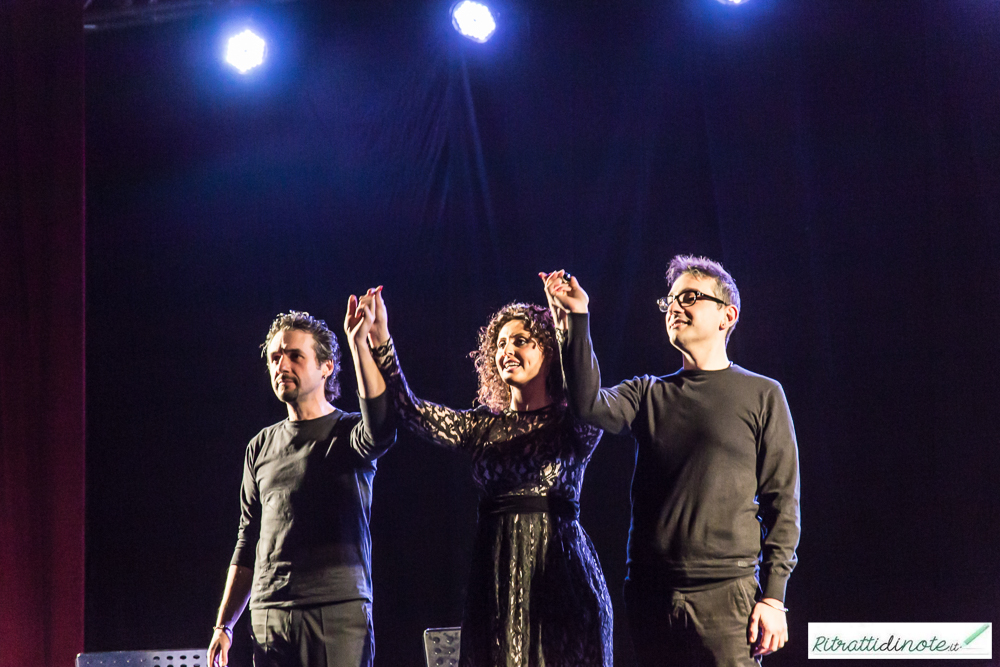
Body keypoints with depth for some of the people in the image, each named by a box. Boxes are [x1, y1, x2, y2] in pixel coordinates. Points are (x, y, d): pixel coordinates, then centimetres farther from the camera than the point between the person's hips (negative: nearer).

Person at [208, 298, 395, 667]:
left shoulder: (347, 433, 3)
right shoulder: (261, 447, 18)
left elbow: (380, 431, -24)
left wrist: (359, 344, -25)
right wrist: (223, 625, 16)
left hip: (339, 612, -4)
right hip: (268, 619, 4)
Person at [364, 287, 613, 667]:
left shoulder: (574, 425, 3)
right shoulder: (483, 427, 12)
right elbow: (411, 412, 0)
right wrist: (380, 341, -11)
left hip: (558, 573, -3)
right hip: (495, 575, 3)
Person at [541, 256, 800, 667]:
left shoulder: (761, 396, 6)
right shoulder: (648, 395, 16)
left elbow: (782, 502, 2)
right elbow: (591, 405, -5)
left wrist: (773, 596, -6)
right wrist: (577, 320, -8)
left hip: (727, 591, -4)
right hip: (649, 594, 4)